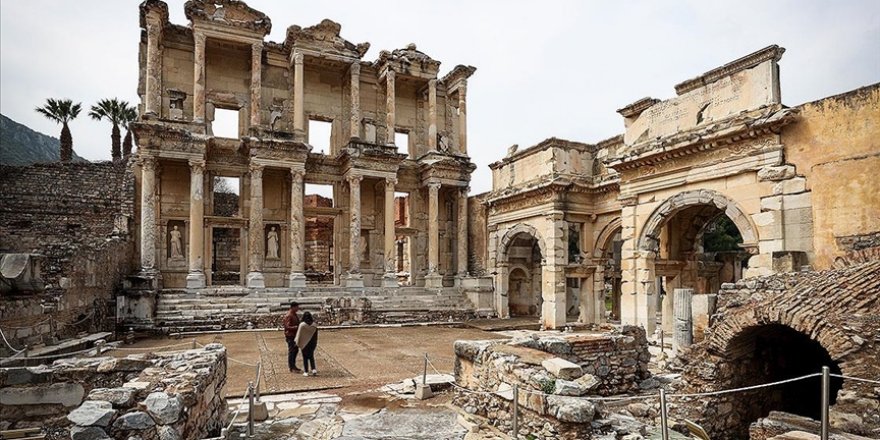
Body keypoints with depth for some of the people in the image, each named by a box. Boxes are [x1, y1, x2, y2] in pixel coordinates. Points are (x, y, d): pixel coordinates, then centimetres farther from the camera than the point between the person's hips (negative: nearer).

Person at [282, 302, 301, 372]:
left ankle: (293, 365, 26)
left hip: (295, 335, 9)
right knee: (291, 351, -2)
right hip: (290, 336, -9)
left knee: (296, 350, 15)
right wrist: (297, 327, -30)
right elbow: (288, 327, -25)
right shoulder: (288, 316, -19)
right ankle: (291, 367, 7)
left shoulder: (295, 314, 11)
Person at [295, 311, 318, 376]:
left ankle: (306, 372, 12)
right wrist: (315, 344, 14)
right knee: (311, 357, 17)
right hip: (312, 344, 3)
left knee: (305, 358, 9)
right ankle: (314, 369, 5)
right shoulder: (314, 325, -6)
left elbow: (299, 335, -9)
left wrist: (298, 343, 3)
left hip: (304, 344, -3)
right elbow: (316, 335, 3)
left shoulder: (302, 325, -16)